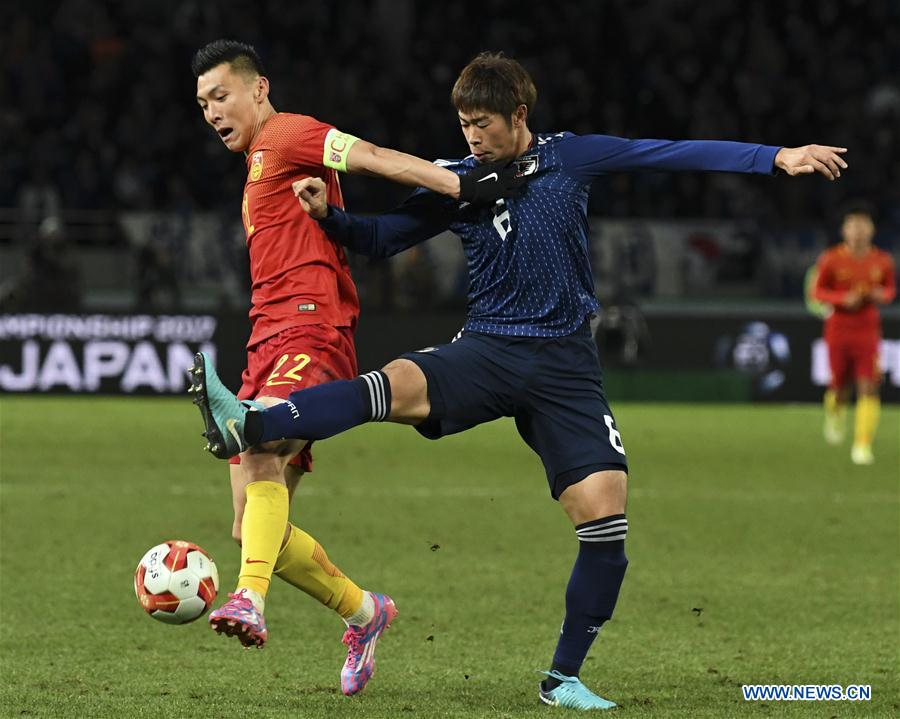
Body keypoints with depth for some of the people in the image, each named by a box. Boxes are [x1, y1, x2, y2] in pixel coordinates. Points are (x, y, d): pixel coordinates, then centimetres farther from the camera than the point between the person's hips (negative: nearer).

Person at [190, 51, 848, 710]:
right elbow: (381, 238, 12)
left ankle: (564, 678, 2)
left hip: (565, 364, 0)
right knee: (399, 385, -30)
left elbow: (674, 155, 5)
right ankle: (246, 425, -51)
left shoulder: (570, 157, 4)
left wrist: (778, 158, 2)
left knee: (605, 513, -11)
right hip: (488, 351, 0)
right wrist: (328, 216, -9)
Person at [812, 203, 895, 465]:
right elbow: (818, 291, -1)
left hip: (868, 331, 1)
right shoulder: (831, 260, -7)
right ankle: (835, 412, 44)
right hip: (838, 330, -1)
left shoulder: (882, 261, -1)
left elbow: (890, 288, 13)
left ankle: (862, 446, -8)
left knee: (869, 388, -11)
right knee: (840, 386, 7)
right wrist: (843, 299, -18)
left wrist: (883, 295, -11)